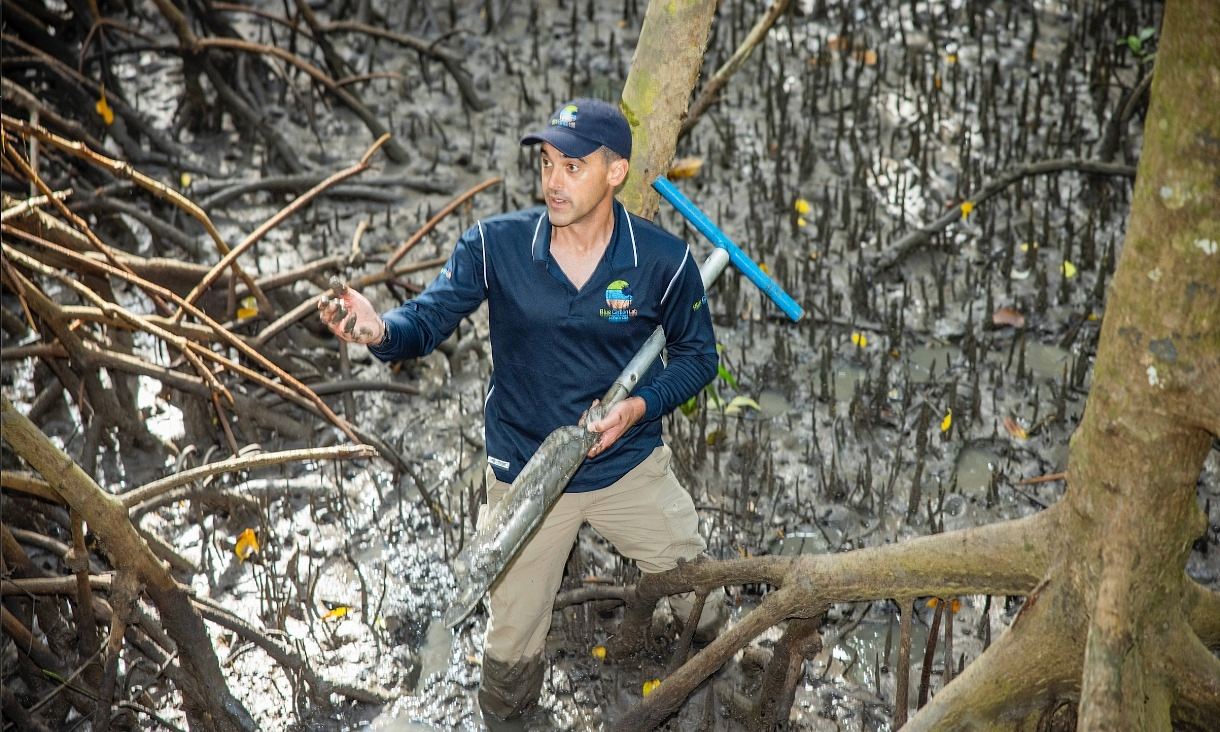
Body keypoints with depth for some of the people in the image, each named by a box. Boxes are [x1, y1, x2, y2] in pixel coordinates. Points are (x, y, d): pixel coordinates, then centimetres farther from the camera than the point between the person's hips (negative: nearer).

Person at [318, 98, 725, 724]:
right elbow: (427, 320, -18)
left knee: (707, 613, 14)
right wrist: (379, 330, -41)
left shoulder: (664, 261, -14)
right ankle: (508, 718, 46)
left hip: (630, 466, 0)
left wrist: (640, 406, -19)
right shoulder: (496, 245, -15)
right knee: (510, 653, 13)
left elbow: (696, 354, -2)